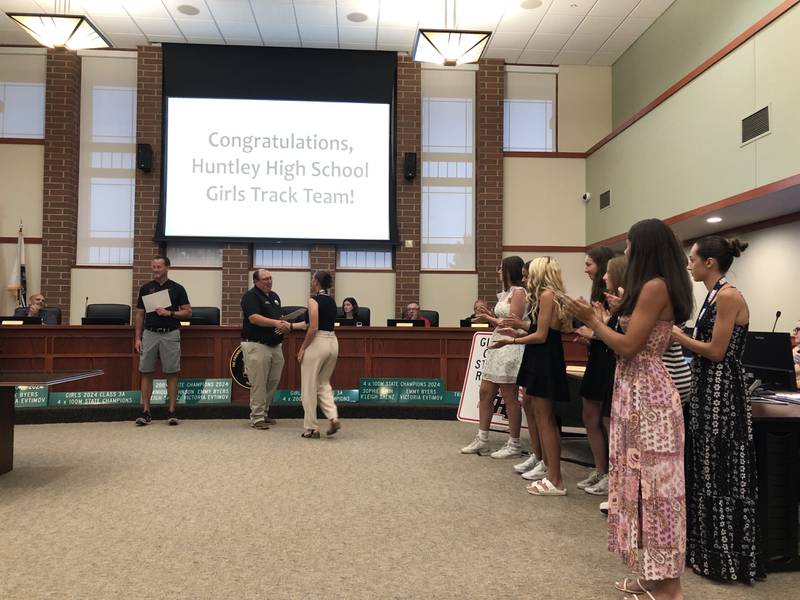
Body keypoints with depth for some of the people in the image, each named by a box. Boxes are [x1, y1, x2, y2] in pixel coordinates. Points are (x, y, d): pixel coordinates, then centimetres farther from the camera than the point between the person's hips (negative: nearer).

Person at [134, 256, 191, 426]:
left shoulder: (177, 288, 1)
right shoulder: (145, 288, 8)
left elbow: (188, 312, 0)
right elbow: (139, 315, 9)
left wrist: (170, 313, -16)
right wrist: (138, 338, 1)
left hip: (170, 334, -2)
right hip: (149, 334, 3)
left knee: (171, 374, 0)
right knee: (146, 373, 2)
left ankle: (172, 412, 6)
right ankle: (146, 412, 10)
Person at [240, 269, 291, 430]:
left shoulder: (274, 296, 17)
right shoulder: (251, 296, -8)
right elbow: (254, 318, -21)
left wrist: (285, 325, 1)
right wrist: (276, 323, -28)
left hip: (275, 345, 8)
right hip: (256, 345, -8)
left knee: (273, 382, 11)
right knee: (258, 384, -4)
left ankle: (264, 413, 24)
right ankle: (257, 418, 5)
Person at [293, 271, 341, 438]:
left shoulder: (314, 299, -11)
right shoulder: (331, 301, 13)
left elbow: (313, 328, -18)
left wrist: (302, 348, -9)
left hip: (317, 343, -7)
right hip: (332, 342, 8)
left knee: (309, 387, 5)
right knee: (324, 383, 20)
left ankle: (311, 428, 12)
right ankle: (333, 418, 3)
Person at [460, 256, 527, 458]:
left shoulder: (518, 292, -11)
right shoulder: (506, 292, 17)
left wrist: (490, 319, -7)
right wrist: (489, 314, 3)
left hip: (510, 348, -10)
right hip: (496, 346, 10)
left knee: (510, 398, -2)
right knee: (485, 393, 9)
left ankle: (514, 445, 9)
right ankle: (482, 441, 17)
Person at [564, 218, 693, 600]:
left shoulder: (654, 286, -16)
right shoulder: (652, 288, 14)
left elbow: (629, 347, -18)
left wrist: (590, 318, -8)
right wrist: (598, 320, 17)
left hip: (646, 393, -10)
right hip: (638, 391, 10)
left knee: (653, 483, -2)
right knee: (644, 482, 14)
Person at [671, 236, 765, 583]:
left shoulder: (728, 296, -16)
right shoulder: (714, 296, 13)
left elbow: (716, 352, -19)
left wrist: (677, 335, -9)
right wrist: (677, 336, 10)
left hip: (722, 395, -10)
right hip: (707, 392, 10)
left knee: (721, 474, 0)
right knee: (704, 471, 16)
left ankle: (726, 558, 13)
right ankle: (705, 548, 29)